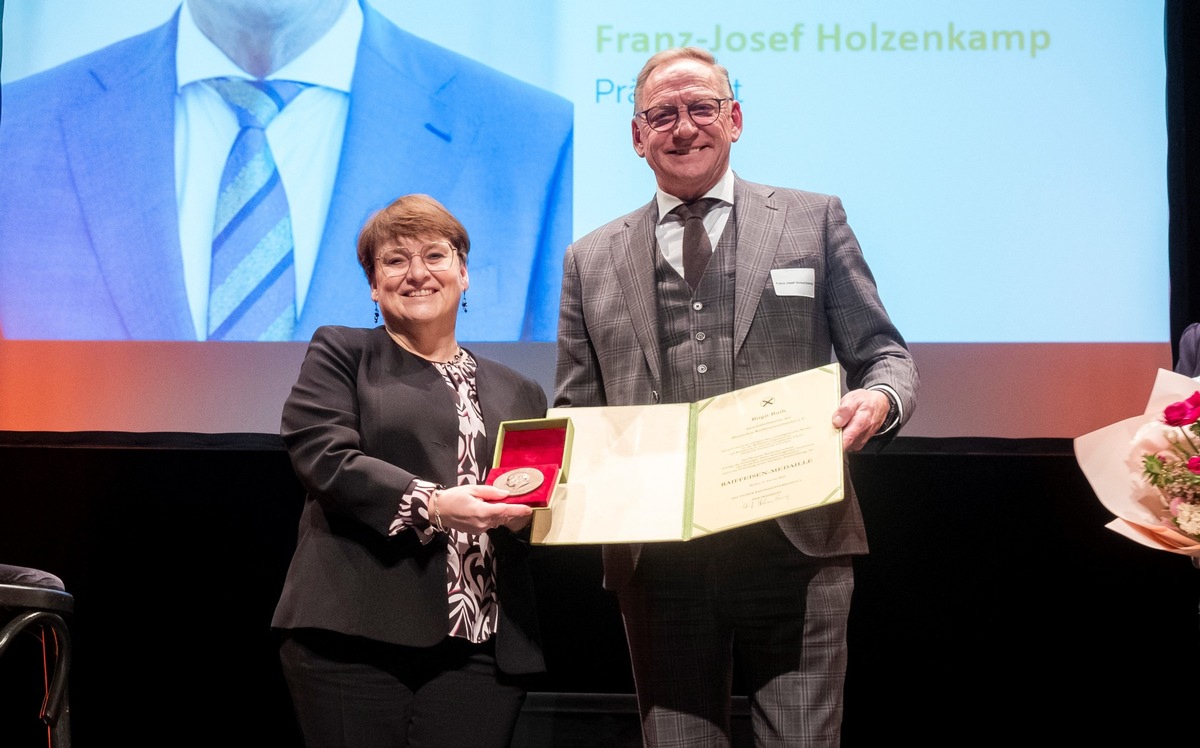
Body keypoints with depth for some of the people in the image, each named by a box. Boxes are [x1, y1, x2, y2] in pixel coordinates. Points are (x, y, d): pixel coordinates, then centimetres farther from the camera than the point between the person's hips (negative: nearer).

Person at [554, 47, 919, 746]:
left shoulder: (814, 220, 11)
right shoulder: (591, 260, 15)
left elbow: (883, 353, 10)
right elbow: (577, 407, 17)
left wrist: (879, 398, -13)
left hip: (794, 541, -1)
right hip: (656, 552, 2)